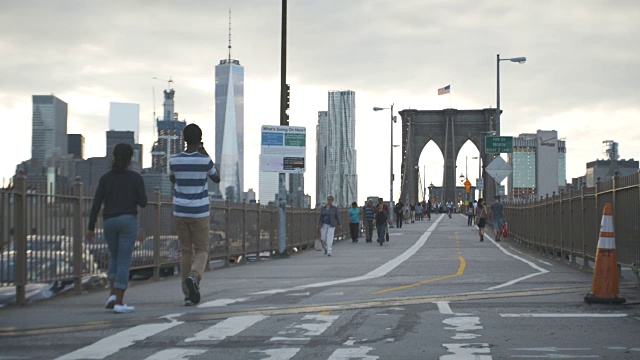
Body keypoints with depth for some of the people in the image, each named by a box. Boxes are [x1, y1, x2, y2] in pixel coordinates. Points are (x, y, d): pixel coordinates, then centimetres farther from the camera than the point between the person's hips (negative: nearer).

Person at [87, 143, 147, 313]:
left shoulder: (105, 178, 5)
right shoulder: (135, 178, -3)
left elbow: (96, 204, 1)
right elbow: (143, 202, -3)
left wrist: (91, 228, 5)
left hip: (109, 222, 3)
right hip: (128, 221, -3)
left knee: (114, 258, 21)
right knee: (124, 261, -2)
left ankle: (112, 294, 5)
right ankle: (119, 303, -7)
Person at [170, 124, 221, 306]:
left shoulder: (174, 160, -3)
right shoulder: (205, 160, -11)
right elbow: (217, 179, 8)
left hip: (180, 211, 3)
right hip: (199, 212, -3)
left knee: (185, 251, 12)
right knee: (201, 250, 8)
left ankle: (188, 295, 9)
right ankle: (194, 276, -23)